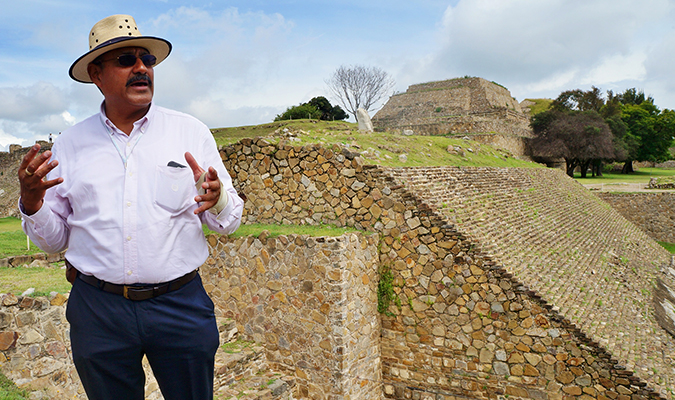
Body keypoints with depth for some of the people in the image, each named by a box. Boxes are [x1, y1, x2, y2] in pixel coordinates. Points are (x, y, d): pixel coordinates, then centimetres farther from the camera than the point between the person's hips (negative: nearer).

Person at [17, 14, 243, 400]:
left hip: (181, 306, -1)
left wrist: (216, 202, -21)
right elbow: (55, 239, 10)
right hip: (97, 310, 2)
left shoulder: (191, 131, 0)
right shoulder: (70, 144, 4)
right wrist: (31, 204, -9)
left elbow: (231, 221, 1)